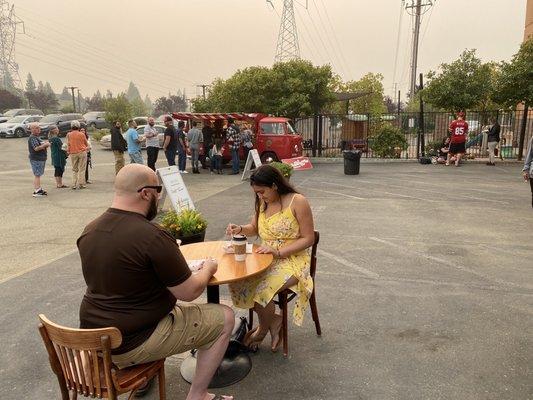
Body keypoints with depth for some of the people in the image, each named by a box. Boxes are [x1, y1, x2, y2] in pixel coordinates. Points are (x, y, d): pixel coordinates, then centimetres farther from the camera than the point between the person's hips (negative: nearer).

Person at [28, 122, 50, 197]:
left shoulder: (38, 137, 17)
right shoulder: (32, 138, -15)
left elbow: (41, 146, 26)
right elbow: (36, 148, -25)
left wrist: (46, 144, 7)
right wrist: (45, 145, -16)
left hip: (41, 158, 10)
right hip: (36, 159, -10)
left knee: (38, 175, 17)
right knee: (37, 175, -8)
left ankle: (39, 189, 25)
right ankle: (36, 191, -5)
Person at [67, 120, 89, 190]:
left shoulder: (69, 135, 1)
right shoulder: (81, 134, -2)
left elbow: (68, 144, 3)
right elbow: (86, 143, 9)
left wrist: (68, 151, 17)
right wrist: (87, 148, 28)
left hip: (73, 153, 2)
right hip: (82, 152, -2)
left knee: (74, 170, 10)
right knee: (82, 169, 2)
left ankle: (74, 185, 7)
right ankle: (81, 184, -1)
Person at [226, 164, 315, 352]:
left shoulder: (297, 202, -13)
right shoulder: (263, 203, 8)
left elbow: (308, 238, -13)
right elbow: (254, 228, 21)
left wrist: (278, 252, -22)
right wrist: (240, 229, -3)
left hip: (292, 260, -6)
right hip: (267, 258, 7)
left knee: (262, 288, -29)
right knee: (237, 282, -19)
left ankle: (263, 329, 7)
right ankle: (273, 321, 4)